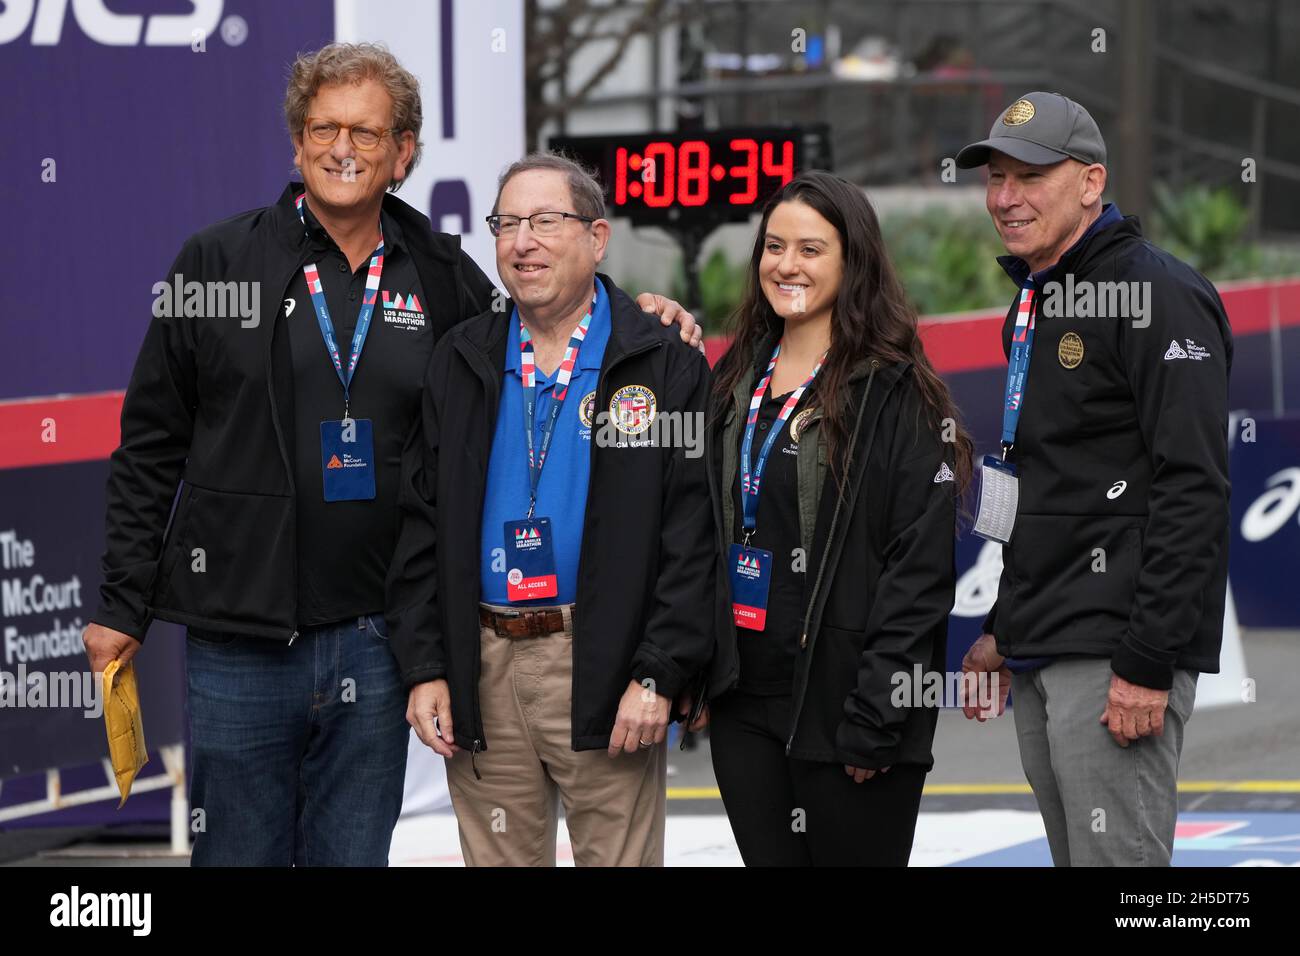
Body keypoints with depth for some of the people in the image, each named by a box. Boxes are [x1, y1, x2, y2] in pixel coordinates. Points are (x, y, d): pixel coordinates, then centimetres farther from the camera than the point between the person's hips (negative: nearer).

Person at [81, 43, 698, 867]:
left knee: (354, 855, 9)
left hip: (375, 642, 2)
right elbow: (151, 449, 3)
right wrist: (123, 606, 1)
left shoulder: (443, 277, 6)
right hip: (239, 638, -2)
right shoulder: (218, 264, 0)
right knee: (238, 852, 4)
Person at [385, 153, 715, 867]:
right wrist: (424, 668, 2)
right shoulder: (461, 365, 11)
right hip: (481, 673, 3)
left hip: (604, 673, -3)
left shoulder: (665, 367, 0)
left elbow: (692, 534, -6)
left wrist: (659, 676, -13)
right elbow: (420, 525, 10)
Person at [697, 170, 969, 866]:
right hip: (745, 703, 6)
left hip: (842, 702, -6)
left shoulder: (895, 392, -8)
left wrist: (875, 715, -17)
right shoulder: (737, 382, 13)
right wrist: (698, 677, 9)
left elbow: (920, 564, -13)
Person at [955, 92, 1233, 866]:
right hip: (1041, 656, 9)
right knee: (1075, 856, 12)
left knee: (1119, 858, -11)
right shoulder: (1033, 304, 19)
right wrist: (1004, 629, 22)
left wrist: (1148, 663, -22)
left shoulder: (1158, 294, -11)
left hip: (1113, 657, -9)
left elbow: (1193, 490, -18)